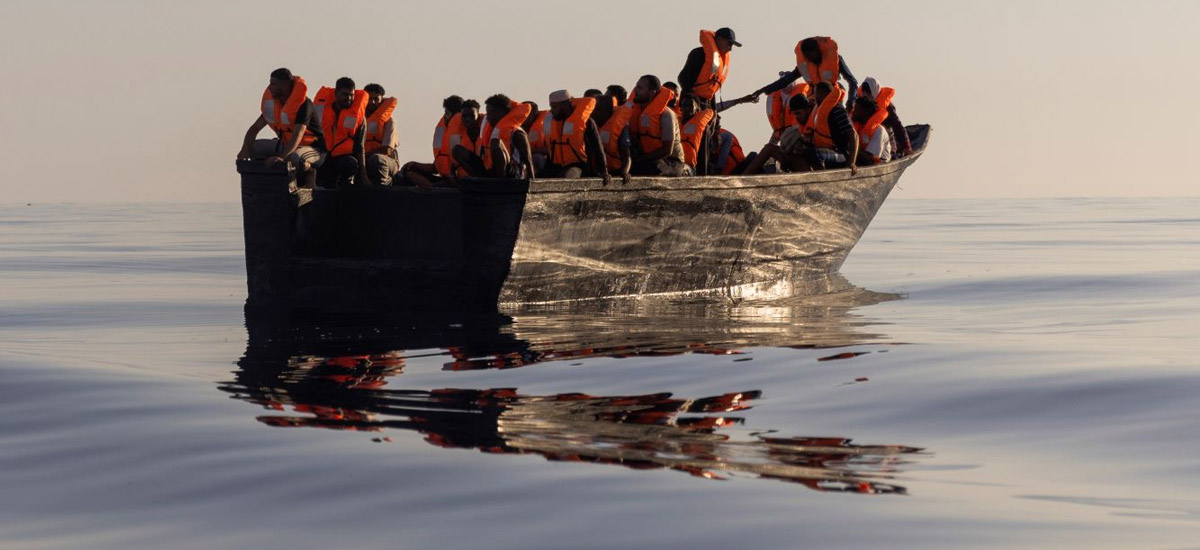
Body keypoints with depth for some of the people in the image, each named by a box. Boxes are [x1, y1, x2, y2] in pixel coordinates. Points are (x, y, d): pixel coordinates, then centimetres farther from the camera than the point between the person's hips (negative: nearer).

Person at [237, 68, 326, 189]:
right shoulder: (273, 103, -2)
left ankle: (309, 171, -8)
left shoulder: (303, 104, -24)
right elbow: (255, 128, 1)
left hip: (312, 147, -7)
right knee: (254, 147, -7)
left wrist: (281, 157, -47)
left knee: (295, 158, -41)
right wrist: (245, 150, -18)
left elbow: (298, 135, -35)